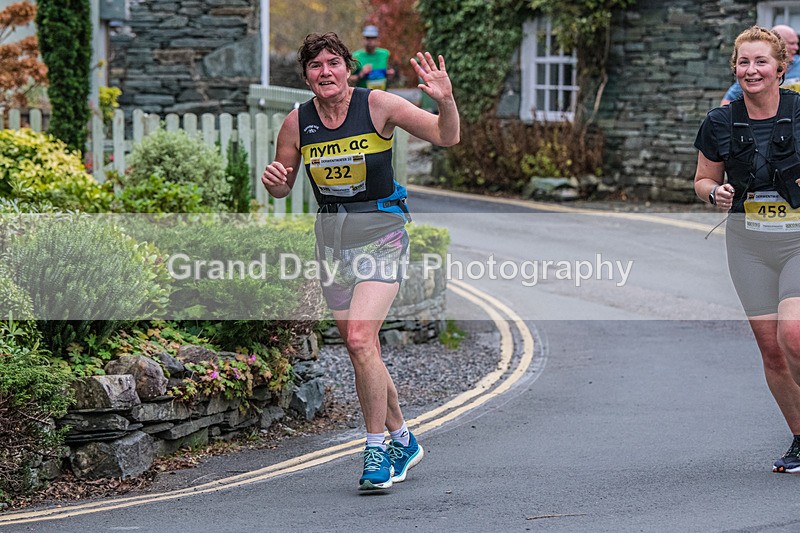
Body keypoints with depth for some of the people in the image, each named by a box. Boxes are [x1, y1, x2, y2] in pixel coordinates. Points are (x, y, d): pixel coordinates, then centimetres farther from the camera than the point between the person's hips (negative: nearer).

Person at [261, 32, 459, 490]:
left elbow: (447, 138, -8)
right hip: (332, 233, 5)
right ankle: (403, 440, 29)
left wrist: (445, 100, -27)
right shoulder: (298, 122, 0)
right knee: (363, 350, 10)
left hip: (380, 229, -5)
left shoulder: (378, 105, -9)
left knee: (360, 339, -20)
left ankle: (377, 449, -9)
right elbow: (283, 186, 13)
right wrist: (274, 182, -10)